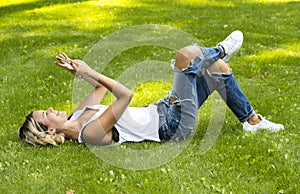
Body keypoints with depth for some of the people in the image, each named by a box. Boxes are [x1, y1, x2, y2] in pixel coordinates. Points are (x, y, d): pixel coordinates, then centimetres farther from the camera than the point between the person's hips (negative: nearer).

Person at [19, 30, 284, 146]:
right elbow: (126, 94, -34)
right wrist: (87, 72, -27)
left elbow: (101, 87, 16)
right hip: (173, 126, -9)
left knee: (219, 68, 9)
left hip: (162, 112, 9)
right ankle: (222, 50, 18)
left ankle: (252, 120, 25)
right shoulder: (90, 132, -27)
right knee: (187, 54, -17)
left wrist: (77, 71, 2)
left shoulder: (77, 116, 1)